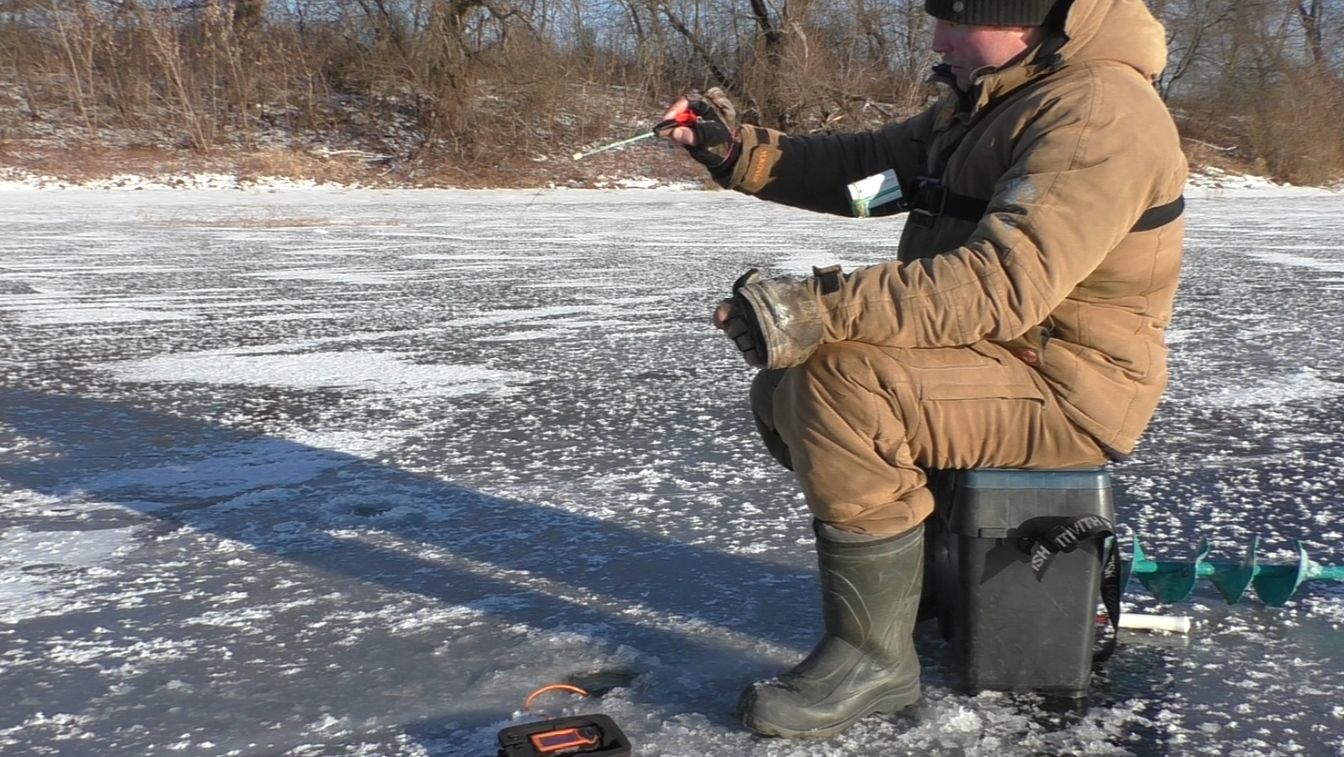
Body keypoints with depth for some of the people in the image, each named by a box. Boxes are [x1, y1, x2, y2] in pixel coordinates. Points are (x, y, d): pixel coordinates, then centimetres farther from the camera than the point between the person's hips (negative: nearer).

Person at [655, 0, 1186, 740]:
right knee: (784, 390, 10)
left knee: (838, 387, -29)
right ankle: (928, 571, 22)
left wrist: (822, 309, -38)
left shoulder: (1096, 113, -21)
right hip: (994, 354, 10)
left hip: (1066, 390, -10)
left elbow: (1003, 282, -34)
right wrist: (740, 151, -1)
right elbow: (865, 165, 13)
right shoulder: (984, 99, 11)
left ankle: (874, 657, -16)